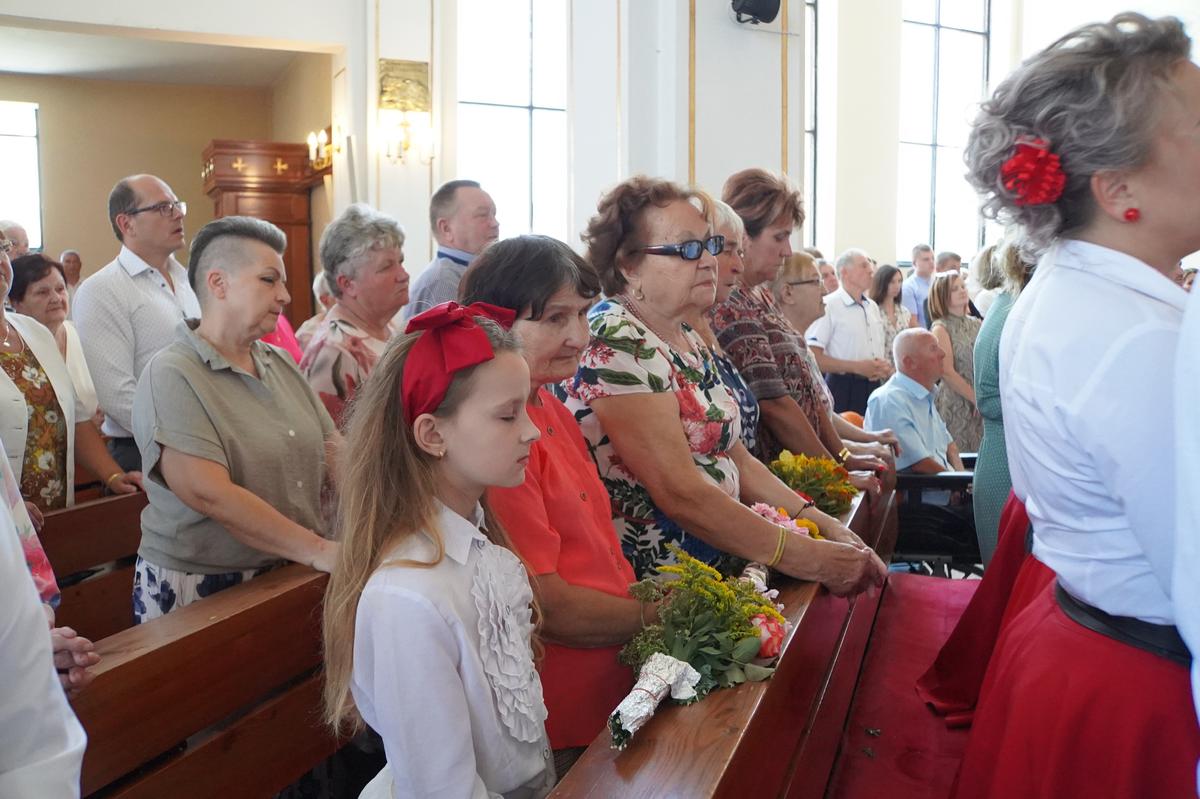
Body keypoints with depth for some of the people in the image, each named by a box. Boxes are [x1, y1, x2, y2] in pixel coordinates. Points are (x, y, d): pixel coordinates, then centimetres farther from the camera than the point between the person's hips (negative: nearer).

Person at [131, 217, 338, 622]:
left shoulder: (281, 364, 8)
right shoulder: (171, 377, -14)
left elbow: (332, 450, 6)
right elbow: (209, 494, -24)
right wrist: (319, 551, -24)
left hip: (285, 582, 6)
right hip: (197, 590, -6)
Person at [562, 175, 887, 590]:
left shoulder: (686, 339, 13)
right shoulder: (615, 344, -17)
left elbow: (736, 460, 15)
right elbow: (681, 494, -22)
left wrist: (821, 522, 3)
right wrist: (807, 558, -20)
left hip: (717, 565, 9)